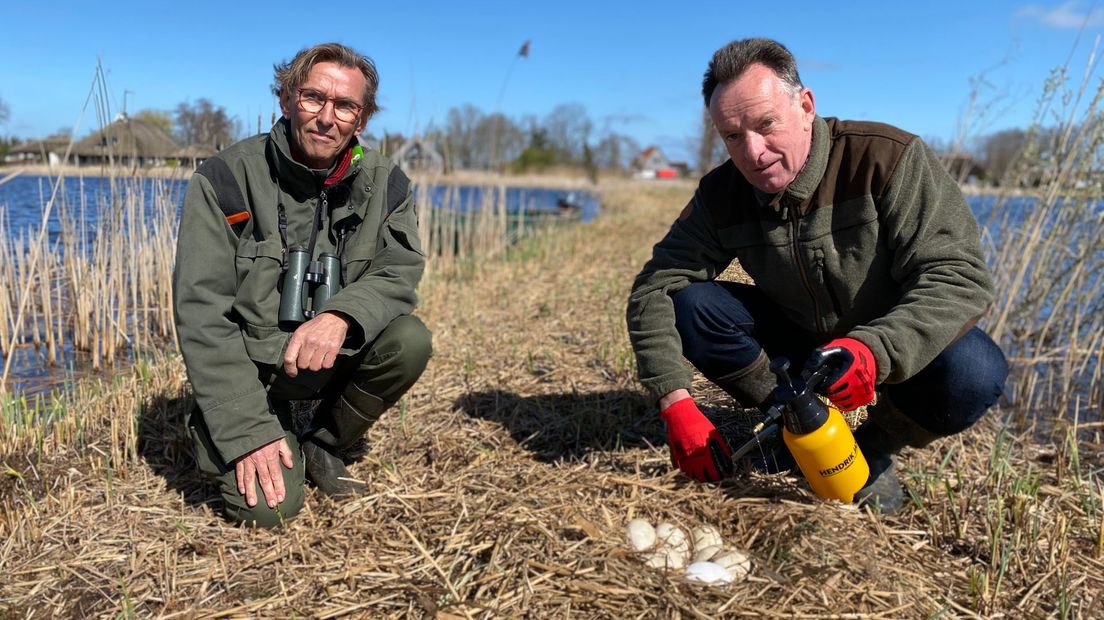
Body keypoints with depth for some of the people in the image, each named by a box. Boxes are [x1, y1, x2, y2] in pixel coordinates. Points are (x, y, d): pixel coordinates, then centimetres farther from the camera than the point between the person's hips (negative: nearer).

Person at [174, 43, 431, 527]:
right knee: (266, 508, -20)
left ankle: (321, 445, 2)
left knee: (409, 341, -25)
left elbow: (399, 272, -10)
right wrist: (248, 430, -23)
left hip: (328, 359, 4)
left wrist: (341, 314, -34)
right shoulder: (227, 177, -14)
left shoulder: (383, 183, -3)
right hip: (245, 364, -3)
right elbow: (201, 313, -16)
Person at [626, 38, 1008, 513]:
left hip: (901, 350, -2)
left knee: (974, 371, -34)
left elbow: (960, 277, -29)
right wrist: (676, 405, -29)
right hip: (802, 341, 3)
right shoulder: (722, 196, -13)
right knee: (688, 307, -19)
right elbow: (654, 288, -15)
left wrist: (875, 349, -48)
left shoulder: (889, 158, -24)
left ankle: (875, 451, -2)